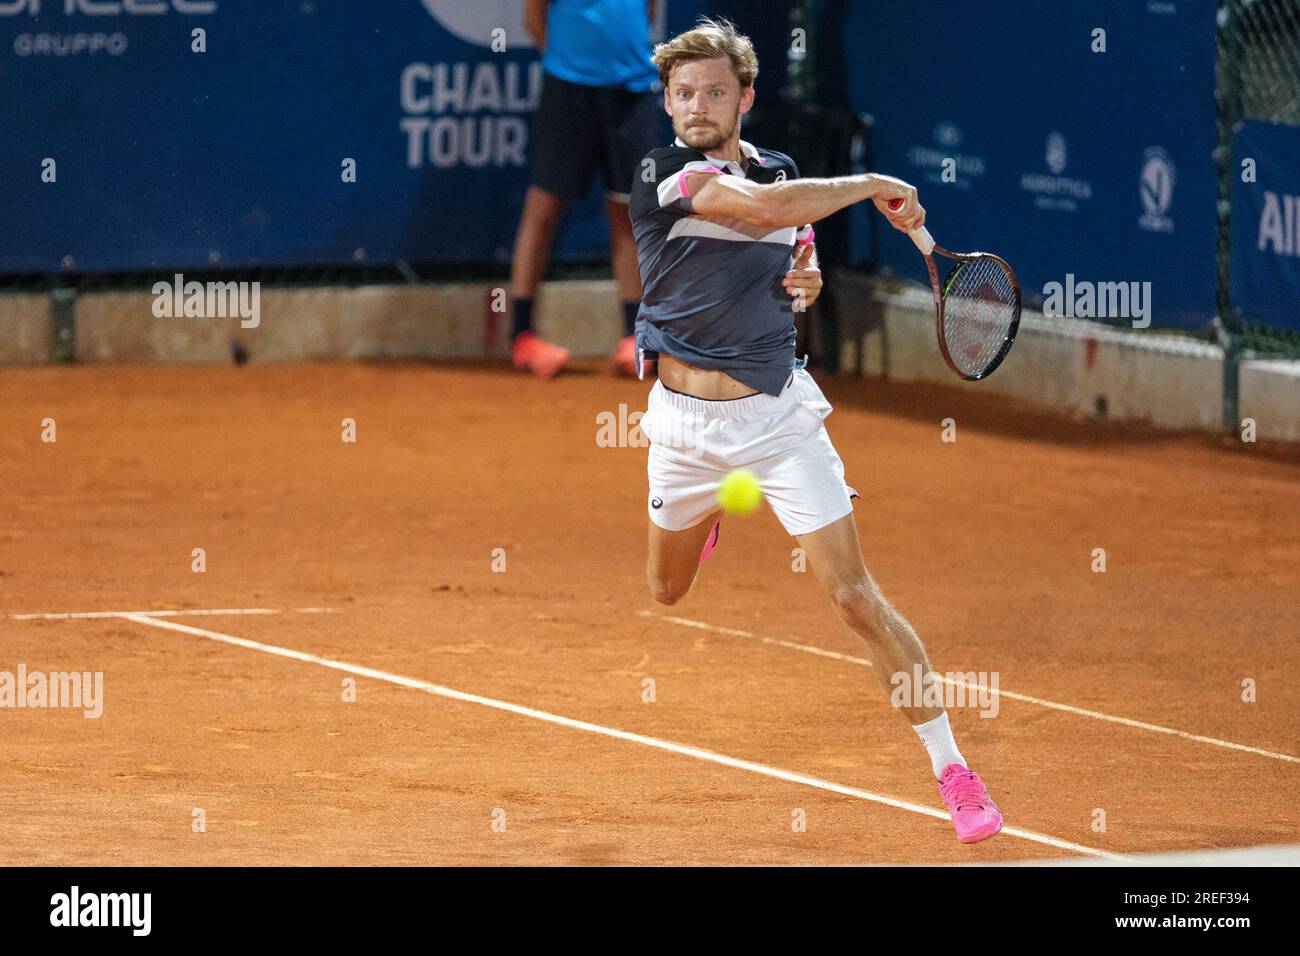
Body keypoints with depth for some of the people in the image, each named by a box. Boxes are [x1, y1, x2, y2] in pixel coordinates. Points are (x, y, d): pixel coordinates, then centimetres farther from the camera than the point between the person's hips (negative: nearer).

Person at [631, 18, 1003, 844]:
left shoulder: (783, 173, 2)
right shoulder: (665, 174, -14)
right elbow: (763, 208, -32)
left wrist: (808, 278, -2)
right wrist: (872, 184, -23)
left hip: (780, 416, 0)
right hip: (686, 421, 0)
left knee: (854, 595, -10)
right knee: (668, 590, 22)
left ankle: (953, 770, -8)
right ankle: (702, 518, 60)